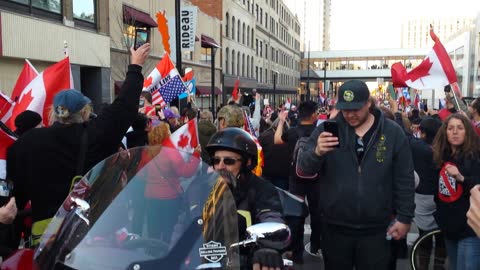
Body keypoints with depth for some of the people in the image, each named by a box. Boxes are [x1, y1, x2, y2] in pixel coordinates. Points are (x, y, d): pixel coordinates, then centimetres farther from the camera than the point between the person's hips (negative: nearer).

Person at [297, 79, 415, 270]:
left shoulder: (392, 132, -3)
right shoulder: (327, 129, -3)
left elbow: (404, 180, 2)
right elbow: (303, 170, -9)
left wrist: (404, 217, -1)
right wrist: (317, 152, -29)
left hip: (376, 230, -1)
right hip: (335, 228, 1)